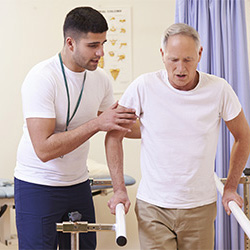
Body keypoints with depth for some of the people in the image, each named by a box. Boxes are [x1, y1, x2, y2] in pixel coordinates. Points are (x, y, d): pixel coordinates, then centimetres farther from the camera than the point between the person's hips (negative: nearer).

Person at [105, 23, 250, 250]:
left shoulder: (219, 89, -6)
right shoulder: (143, 87, -10)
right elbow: (114, 136, 2)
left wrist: (230, 188, 9)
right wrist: (119, 189, -1)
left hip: (201, 207, 2)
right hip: (153, 207, -1)